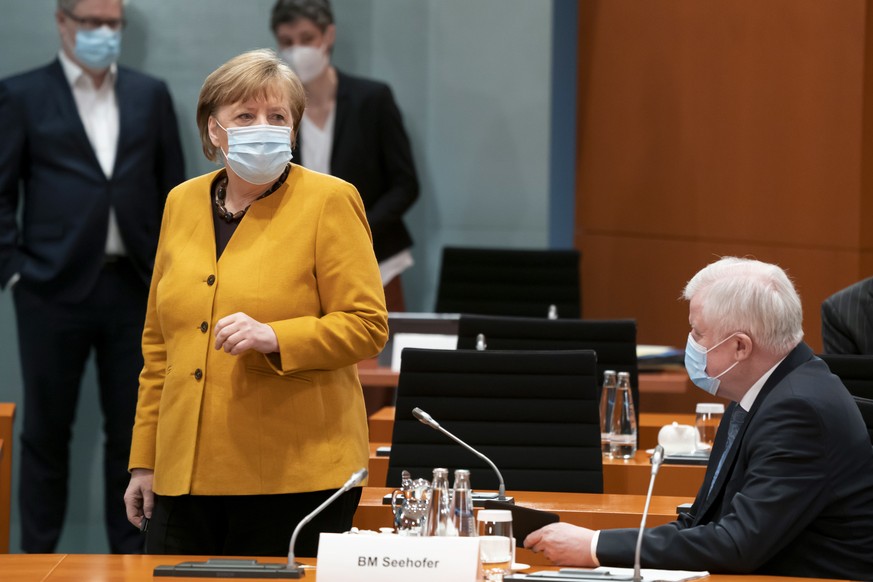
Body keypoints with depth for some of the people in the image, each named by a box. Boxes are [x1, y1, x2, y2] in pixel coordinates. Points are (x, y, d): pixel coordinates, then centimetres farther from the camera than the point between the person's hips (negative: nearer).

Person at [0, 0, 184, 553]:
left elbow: (174, 189, 13)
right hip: (56, 289, -3)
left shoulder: (151, 94, 10)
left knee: (132, 430, 6)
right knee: (47, 431, 5)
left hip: (135, 289, 3)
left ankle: (129, 555, 14)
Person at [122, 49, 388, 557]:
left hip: (295, 473, -5)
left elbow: (367, 326, -6)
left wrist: (274, 338, -21)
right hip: (186, 473, 5)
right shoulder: (183, 202, 14)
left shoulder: (329, 201, -2)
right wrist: (144, 460, 17)